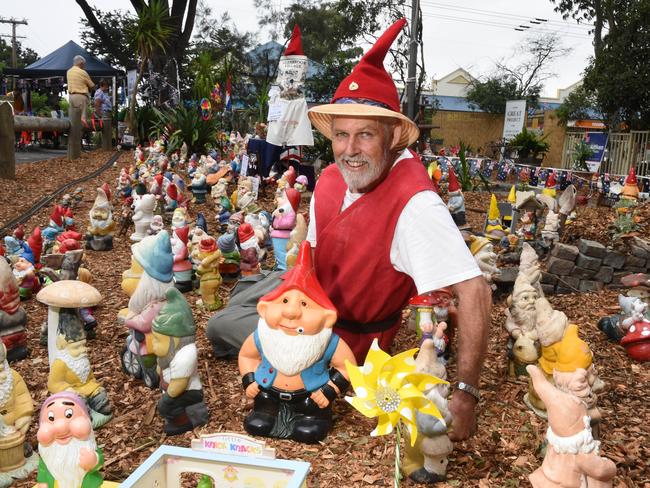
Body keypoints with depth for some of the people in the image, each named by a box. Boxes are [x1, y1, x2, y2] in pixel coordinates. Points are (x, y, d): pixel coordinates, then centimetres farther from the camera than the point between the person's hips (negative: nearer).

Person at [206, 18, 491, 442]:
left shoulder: (414, 204, -38)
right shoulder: (332, 178, -14)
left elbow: (475, 291, -41)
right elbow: (312, 254, 3)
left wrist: (466, 394, -41)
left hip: (348, 334, -7)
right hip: (315, 295, 7)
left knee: (219, 328, 9)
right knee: (238, 296, 26)